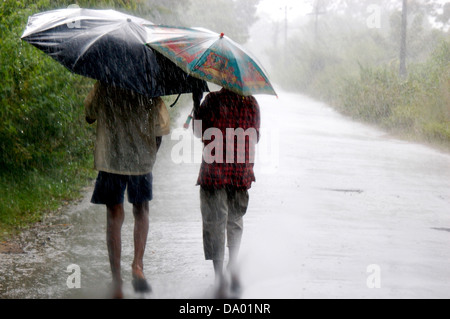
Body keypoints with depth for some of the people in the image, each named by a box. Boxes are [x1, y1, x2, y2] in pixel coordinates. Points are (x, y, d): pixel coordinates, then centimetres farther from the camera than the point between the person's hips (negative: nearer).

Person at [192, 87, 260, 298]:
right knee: (235, 221, 22)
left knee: (214, 225, -1)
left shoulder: (213, 100, -8)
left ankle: (220, 277, -8)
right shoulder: (251, 102, 1)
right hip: (241, 173, 3)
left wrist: (196, 103, 10)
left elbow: (199, 132, -1)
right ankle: (233, 268, 30)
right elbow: (255, 138, 9)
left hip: (214, 172, -3)